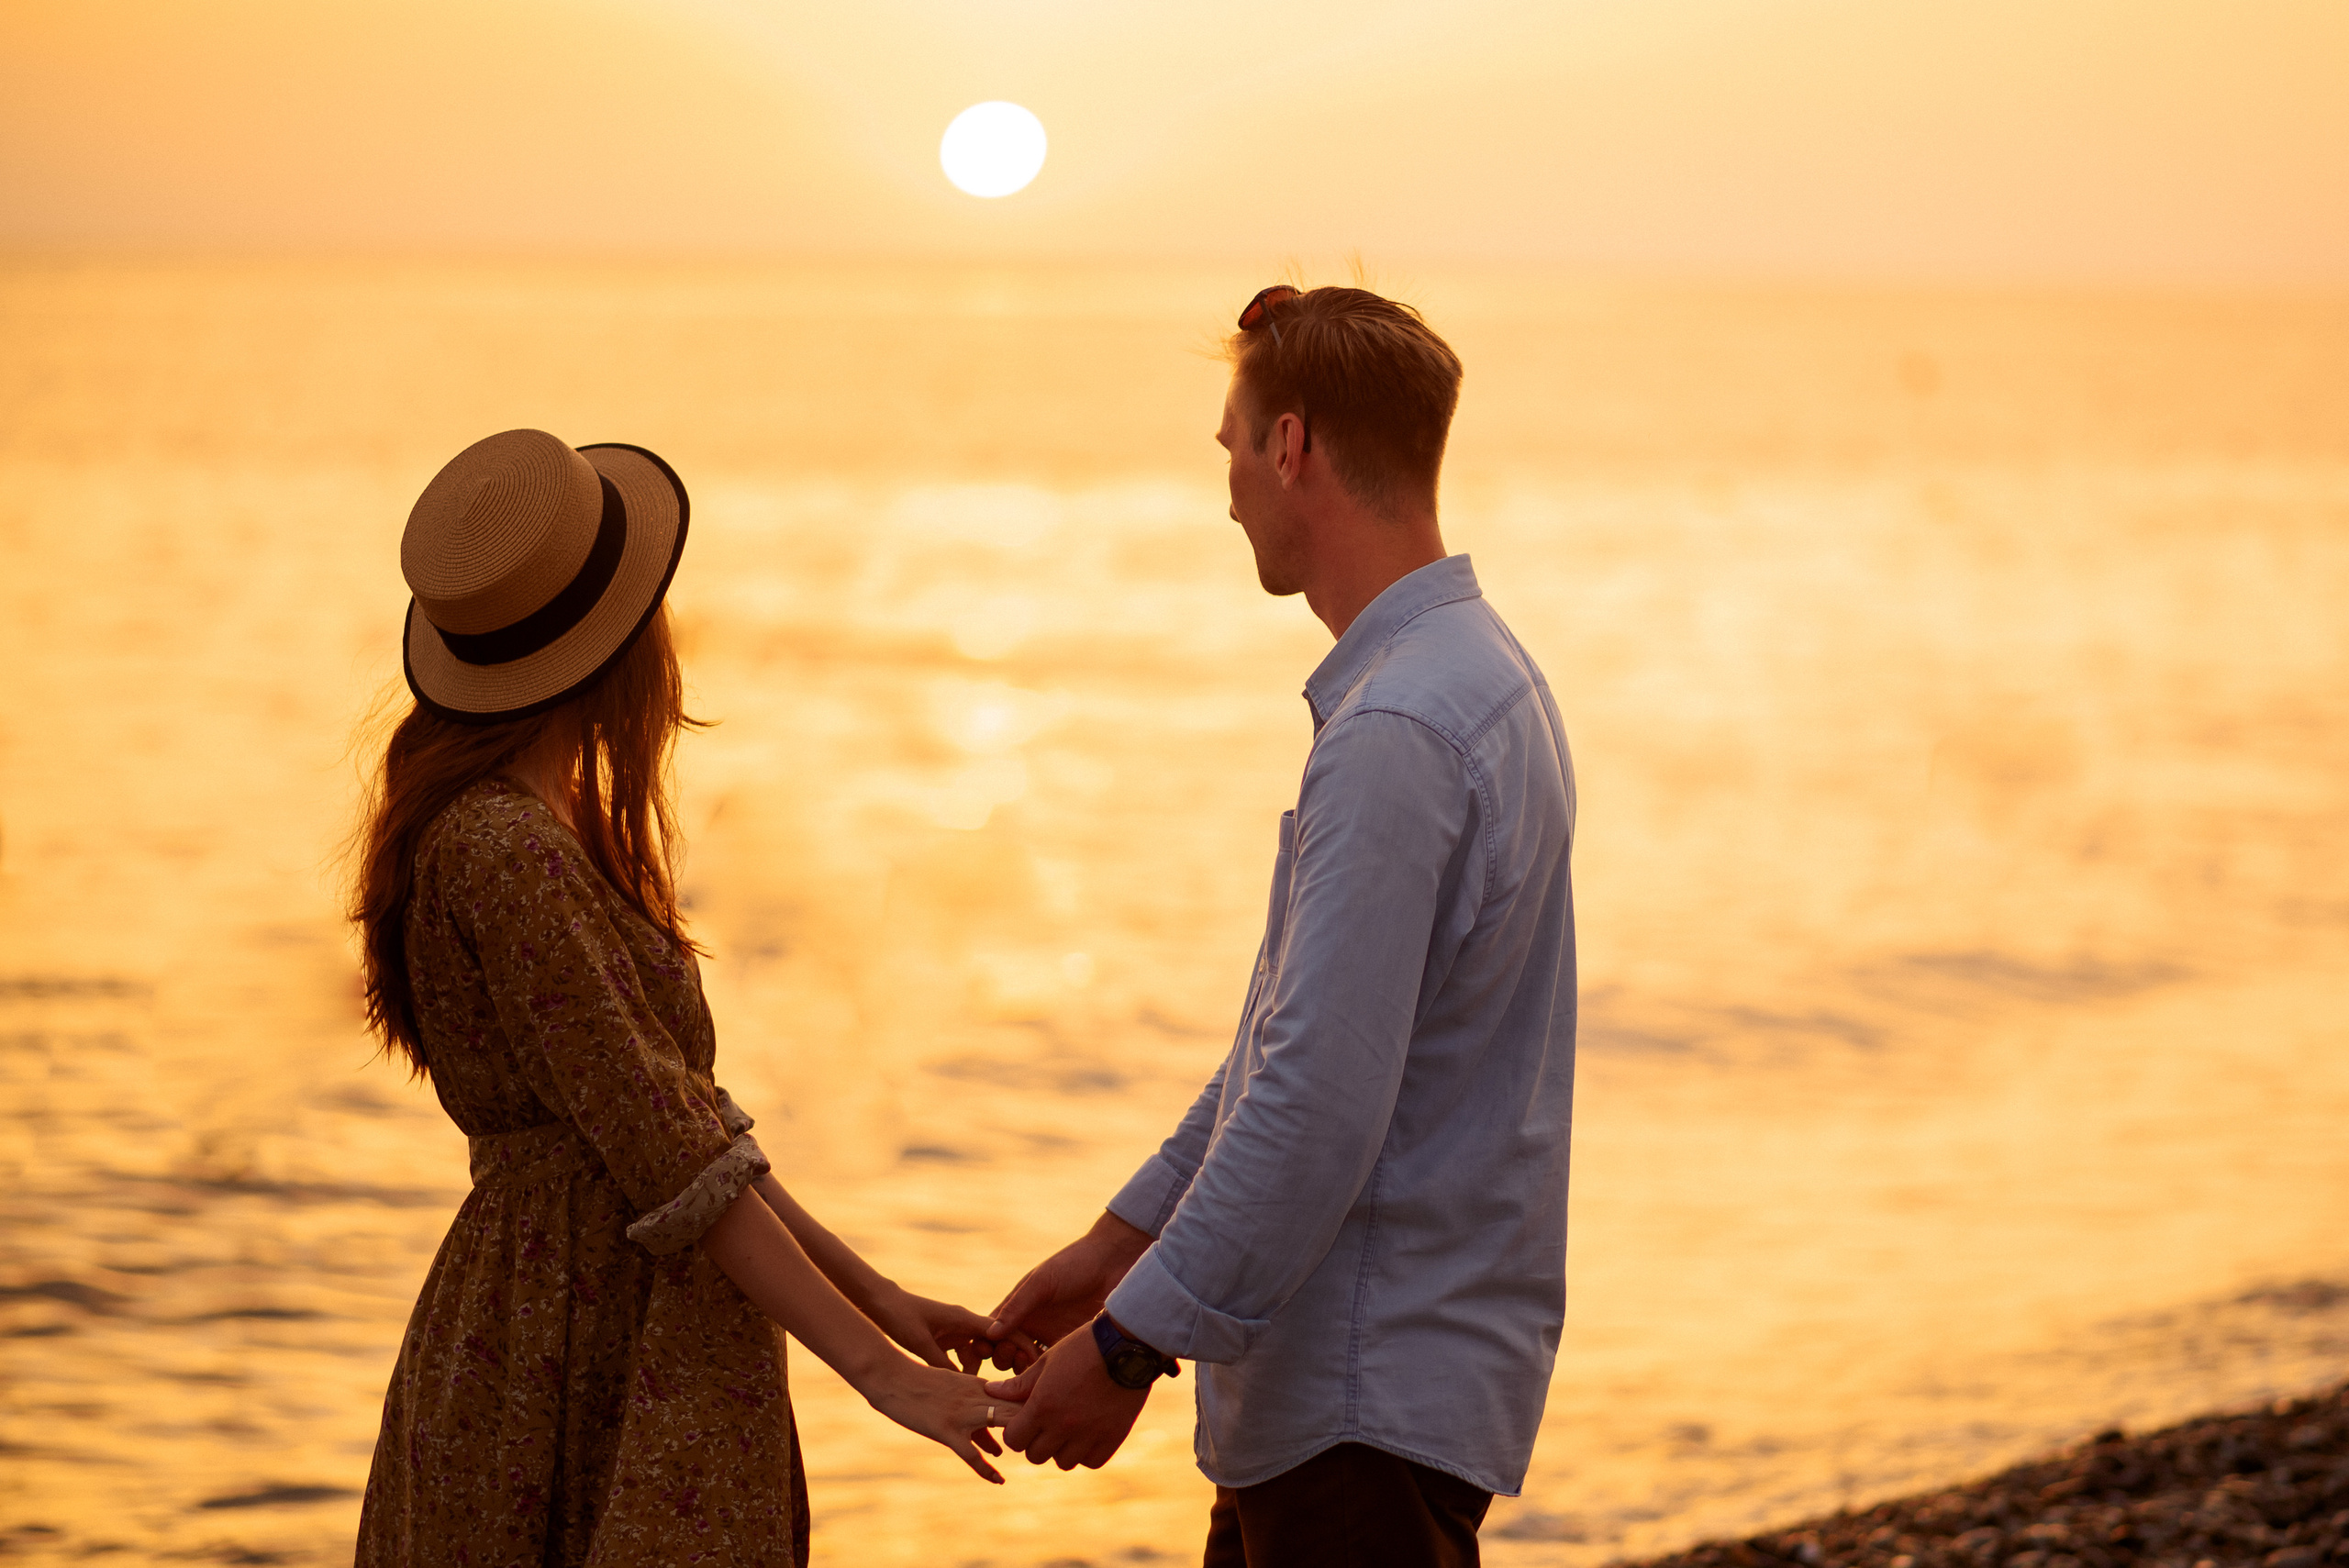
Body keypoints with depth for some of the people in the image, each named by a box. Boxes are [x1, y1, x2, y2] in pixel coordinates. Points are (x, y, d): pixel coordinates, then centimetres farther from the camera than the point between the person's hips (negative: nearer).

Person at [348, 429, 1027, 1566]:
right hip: (575, 1366, -9)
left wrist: (876, 1296, 11)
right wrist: (879, 1370, -20)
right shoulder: (507, 852, -19)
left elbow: (674, 1102, 13)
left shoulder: (540, 824, 11)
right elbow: (669, 1156, -21)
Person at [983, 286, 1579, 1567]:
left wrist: (1132, 1343, -17)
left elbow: (1322, 1101, -25)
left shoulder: (1395, 733, -21)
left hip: (1373, 1405, -10)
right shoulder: (1477, 675, 13)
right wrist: (1120, 1240, 20)